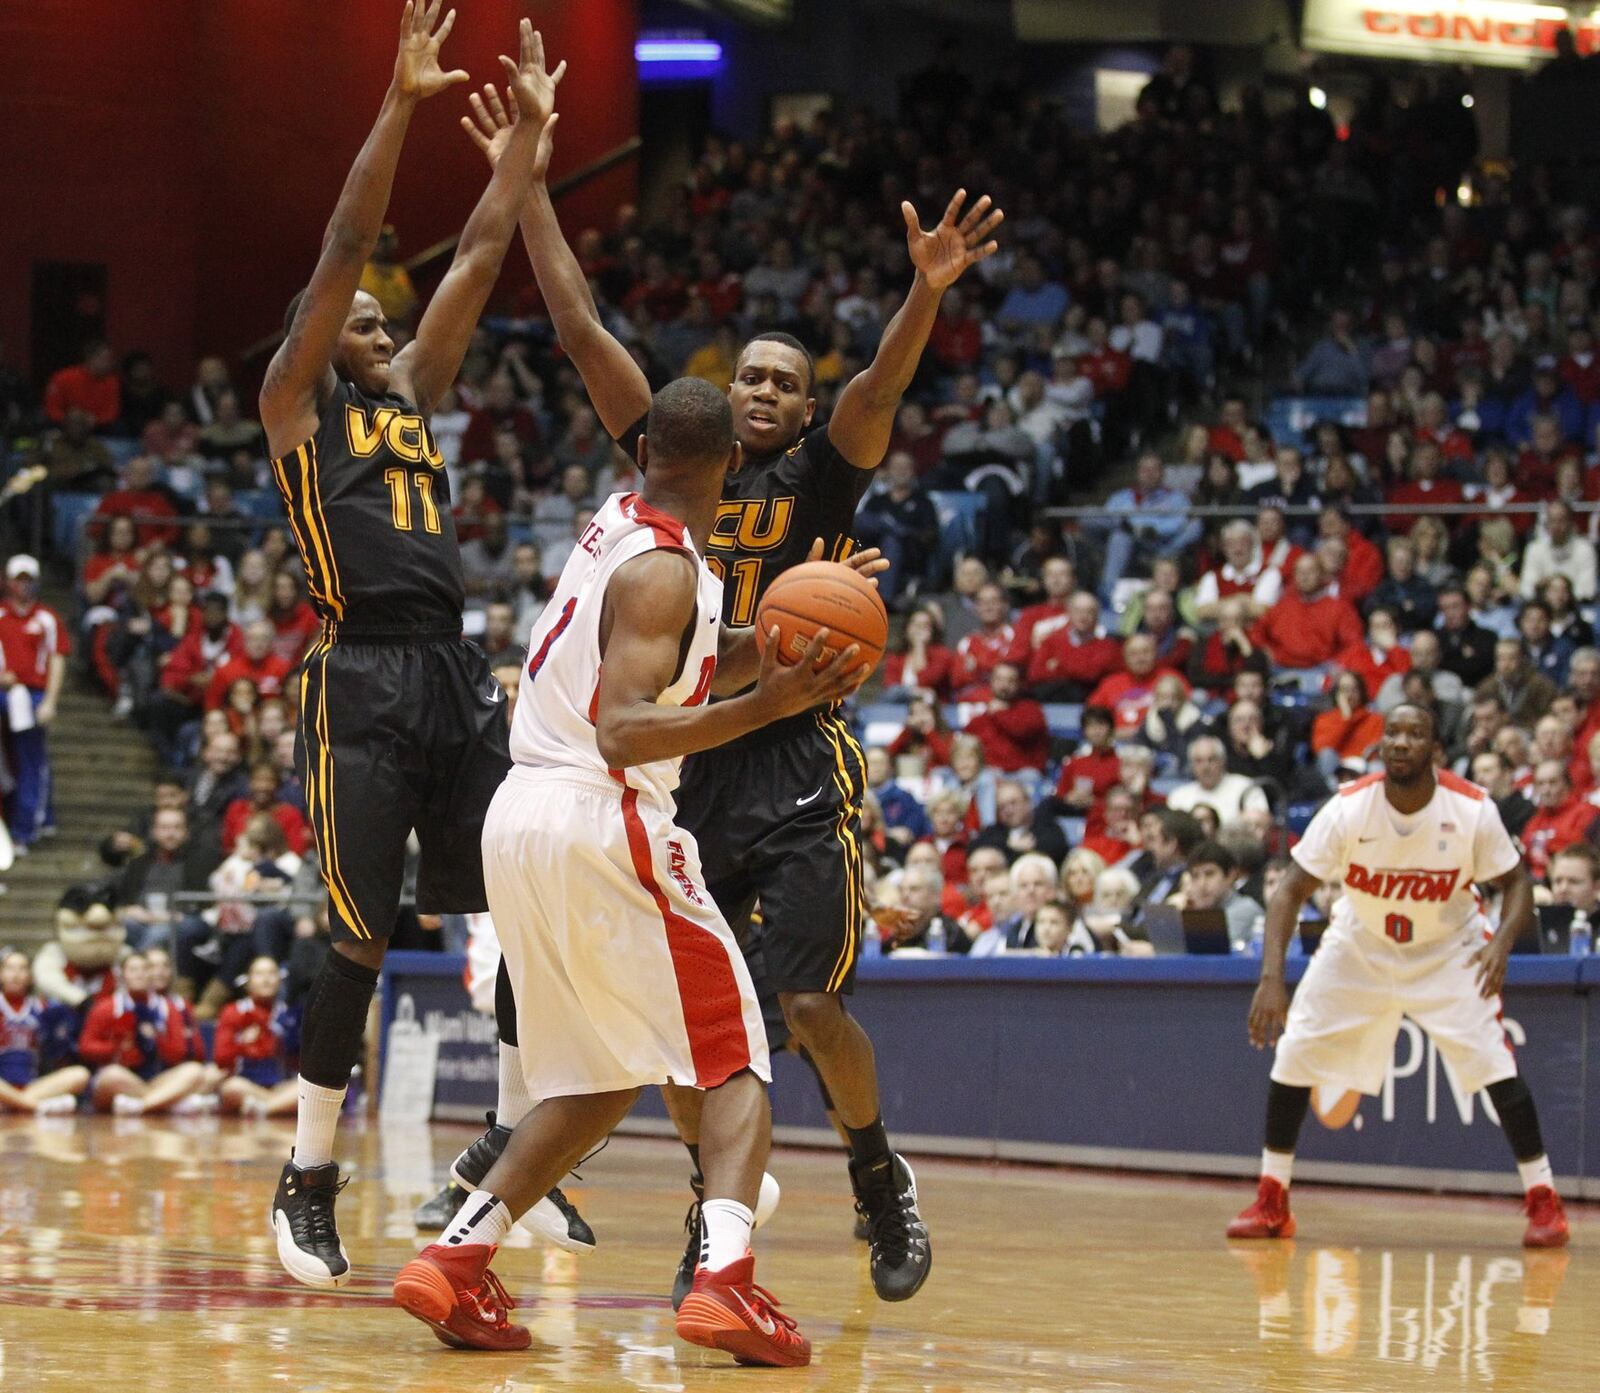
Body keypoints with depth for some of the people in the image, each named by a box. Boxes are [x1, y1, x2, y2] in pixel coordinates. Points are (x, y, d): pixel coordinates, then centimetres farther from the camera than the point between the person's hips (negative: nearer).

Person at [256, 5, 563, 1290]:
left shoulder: (413, 397, 21)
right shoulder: (295, 405, 5)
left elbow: (482, 257, 19)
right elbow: (343, 252, -4)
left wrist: (532, 130, 13)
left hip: (457, 678, 6)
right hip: (362, 679, -6)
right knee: (362, 938, -7)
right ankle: (309, 1182, 5)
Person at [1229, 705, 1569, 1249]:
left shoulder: (1473, 810, -23)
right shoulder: (1347, 808, -24)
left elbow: (1516, 882, -8)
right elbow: (1292, 889, -20)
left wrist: (1502, 941, -28)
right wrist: (1271, 977, -32)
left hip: (1447, 949, -1)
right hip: (1359, 944, 1)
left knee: (1493, 1062, -17)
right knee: (1294, 1056, -6)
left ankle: (1544, 1200, -6)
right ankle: (1271, 1201, 8)